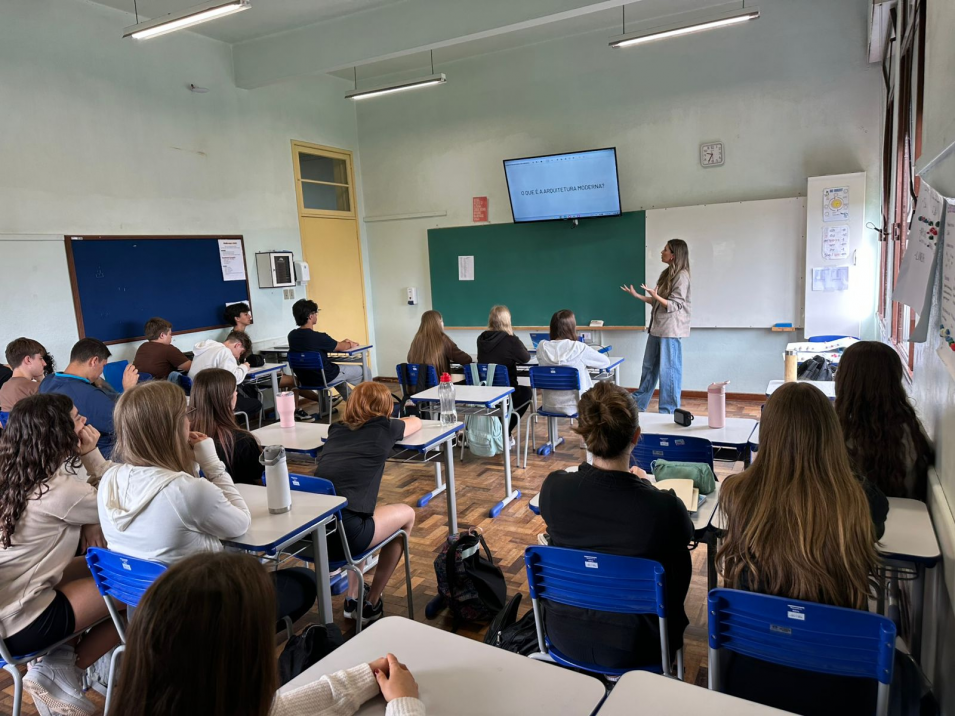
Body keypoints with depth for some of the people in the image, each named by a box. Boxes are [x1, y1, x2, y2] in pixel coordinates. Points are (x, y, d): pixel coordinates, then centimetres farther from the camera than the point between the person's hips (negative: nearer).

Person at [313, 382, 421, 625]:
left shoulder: (337, 429, 17)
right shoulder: (383, 428, 6)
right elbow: (416, 422, 27)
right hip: (343, 534, -6)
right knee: (406, 514, 22)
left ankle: (352, 599, 38)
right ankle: (371, 604, 28)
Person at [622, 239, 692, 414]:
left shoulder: (682, 276, -12)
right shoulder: (667, 274, 14)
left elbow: (675, 305, -17)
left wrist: (655, 295, -30)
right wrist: (637, 296, 16)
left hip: (671, 329, -9)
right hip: (657, 327, 9)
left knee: (668, 370, -2)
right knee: (649, 366, 16)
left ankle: (669, 411, 9)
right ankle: (638, 404, 26)